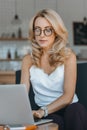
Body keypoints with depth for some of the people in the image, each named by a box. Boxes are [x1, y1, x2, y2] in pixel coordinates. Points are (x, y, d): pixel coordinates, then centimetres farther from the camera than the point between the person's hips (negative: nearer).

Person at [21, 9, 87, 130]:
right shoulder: (28, 60, 7)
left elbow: (68, 96, -11)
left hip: (69, 109, 1)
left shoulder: (68, 56, -2)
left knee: (76, 111, -35)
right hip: (45, 115, 0)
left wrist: (43, 111, -26)